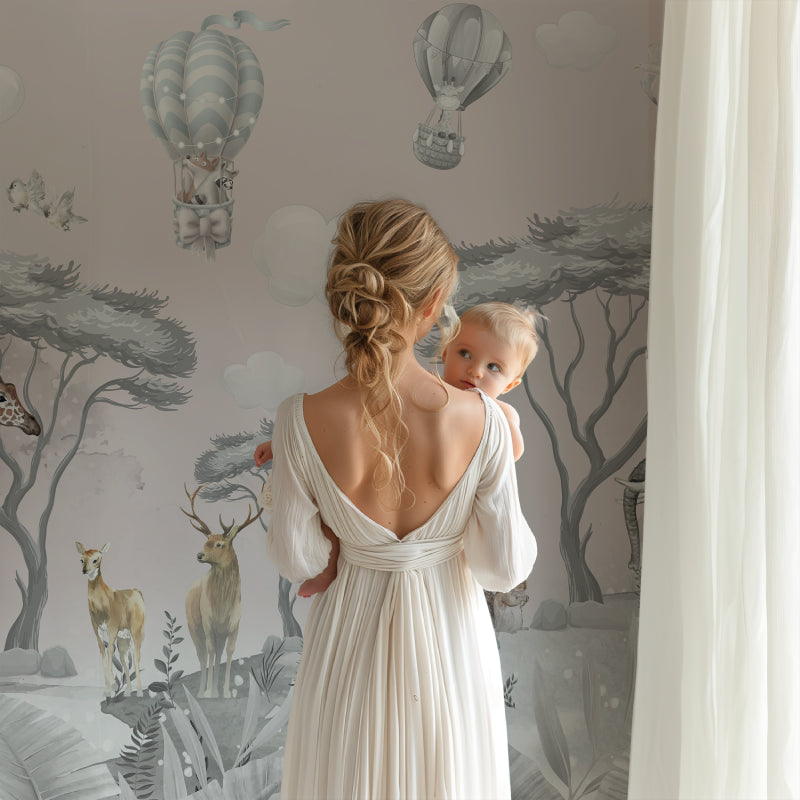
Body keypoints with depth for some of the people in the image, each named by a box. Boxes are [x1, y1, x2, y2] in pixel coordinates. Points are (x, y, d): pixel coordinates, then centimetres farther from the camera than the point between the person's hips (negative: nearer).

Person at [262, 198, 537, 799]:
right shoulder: (481, 421, -26)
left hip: (352, 640, 0)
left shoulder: (302, 423, -25)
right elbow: (506, 568, -14)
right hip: (448, 635, 0)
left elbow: (297, 560, -11)